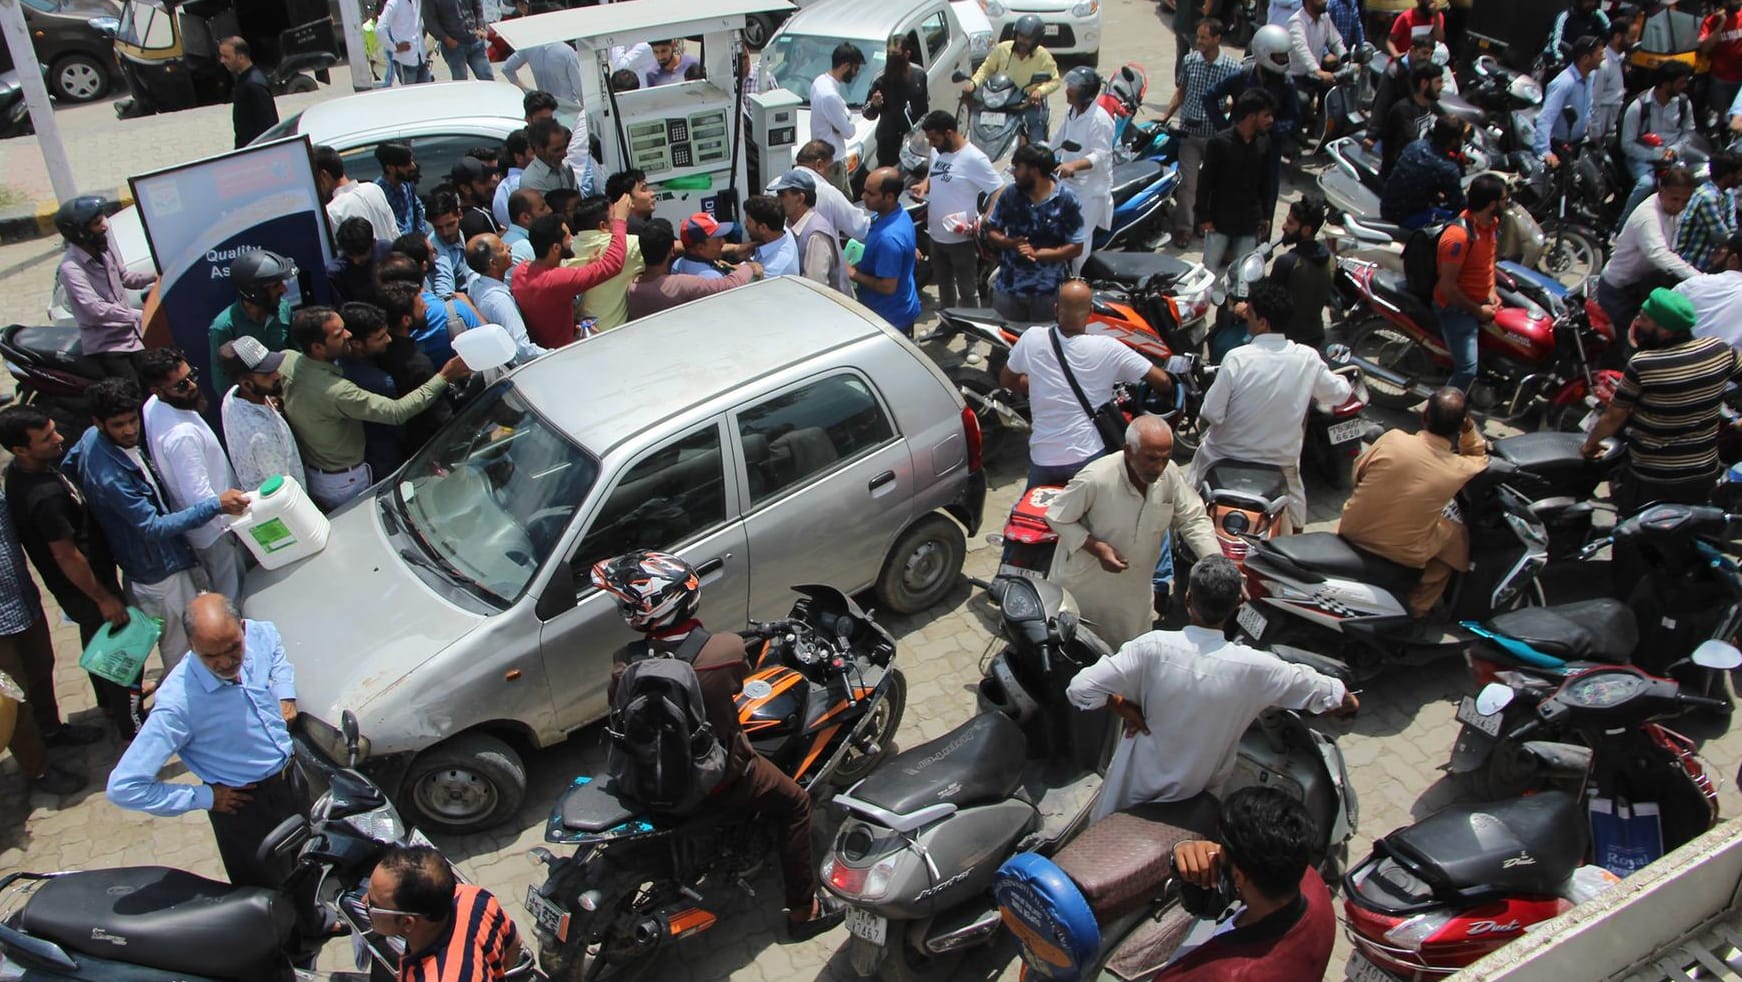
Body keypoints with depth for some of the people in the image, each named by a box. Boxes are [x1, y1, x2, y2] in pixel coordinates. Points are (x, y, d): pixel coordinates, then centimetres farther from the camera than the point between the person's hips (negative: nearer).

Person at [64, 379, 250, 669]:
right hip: (159, 572, -10)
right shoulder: (109, 477, -36)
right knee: (181, 651, 7)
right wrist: (216, 505, -40)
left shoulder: (91, 437, -8)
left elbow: (66, 468, 13)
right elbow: (155, 527, -34)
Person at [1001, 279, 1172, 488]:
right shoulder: (1108, 349, -12)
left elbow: (1005, 380, 12)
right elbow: (1163, 381, -7)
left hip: (1042, 460, 2)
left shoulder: (1031, 340, -7)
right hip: (1089, 457, -2)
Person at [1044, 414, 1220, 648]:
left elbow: (1194, 520, -3)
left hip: (1134, 592, 5)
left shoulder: (1170, 476, -16)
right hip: (1083, 588, -4)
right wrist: (1096, 547, -29)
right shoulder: (1095, 479, -30)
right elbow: (1057, 517, -17)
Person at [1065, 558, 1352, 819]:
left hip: (1135, 788, -1)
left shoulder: (1153, 648, -26)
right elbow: (1346, 701, -9)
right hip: (1196, 799, 1)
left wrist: (1124, 708, -11)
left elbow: (1079, 689, -28)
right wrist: (1347, 701, 14)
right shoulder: (1253, 668, -22)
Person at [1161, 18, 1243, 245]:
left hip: (1216, 134, -1)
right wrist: (1165, 116, 4)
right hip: (1189, 131, 1)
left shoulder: (1232, 67, -9)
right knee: (1187, 181, -1)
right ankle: (1184, 227, 8)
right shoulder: (1189, 60, -1)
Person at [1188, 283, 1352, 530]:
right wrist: (1340, 377, 25)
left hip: (1227, 456, -3)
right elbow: (1339, 394, 2)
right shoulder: (1308, 359, -15)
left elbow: (1211, 414, -21)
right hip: (1280, 461, 3)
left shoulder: (1237, 359, -25)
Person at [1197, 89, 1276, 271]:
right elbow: (1205, 181, -9)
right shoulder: (1220, 142, -14)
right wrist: (1203, 216, -9)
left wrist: (1265, 214, 12)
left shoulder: (1265, 142, 1)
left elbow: (1265, 180, 11)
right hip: (1220, 221, -4)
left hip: (1249, 222, 4)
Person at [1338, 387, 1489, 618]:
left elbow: (1358, 473, 0)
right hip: (1403, 554, -1)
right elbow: (1479, 457, 9)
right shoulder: (1460, 469, -17)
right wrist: (1469, 428, -4)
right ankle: (1418, 606, 32)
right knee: (1460, 537, 26)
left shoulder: (1393, 439, -18)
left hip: (1353, 532, 2)